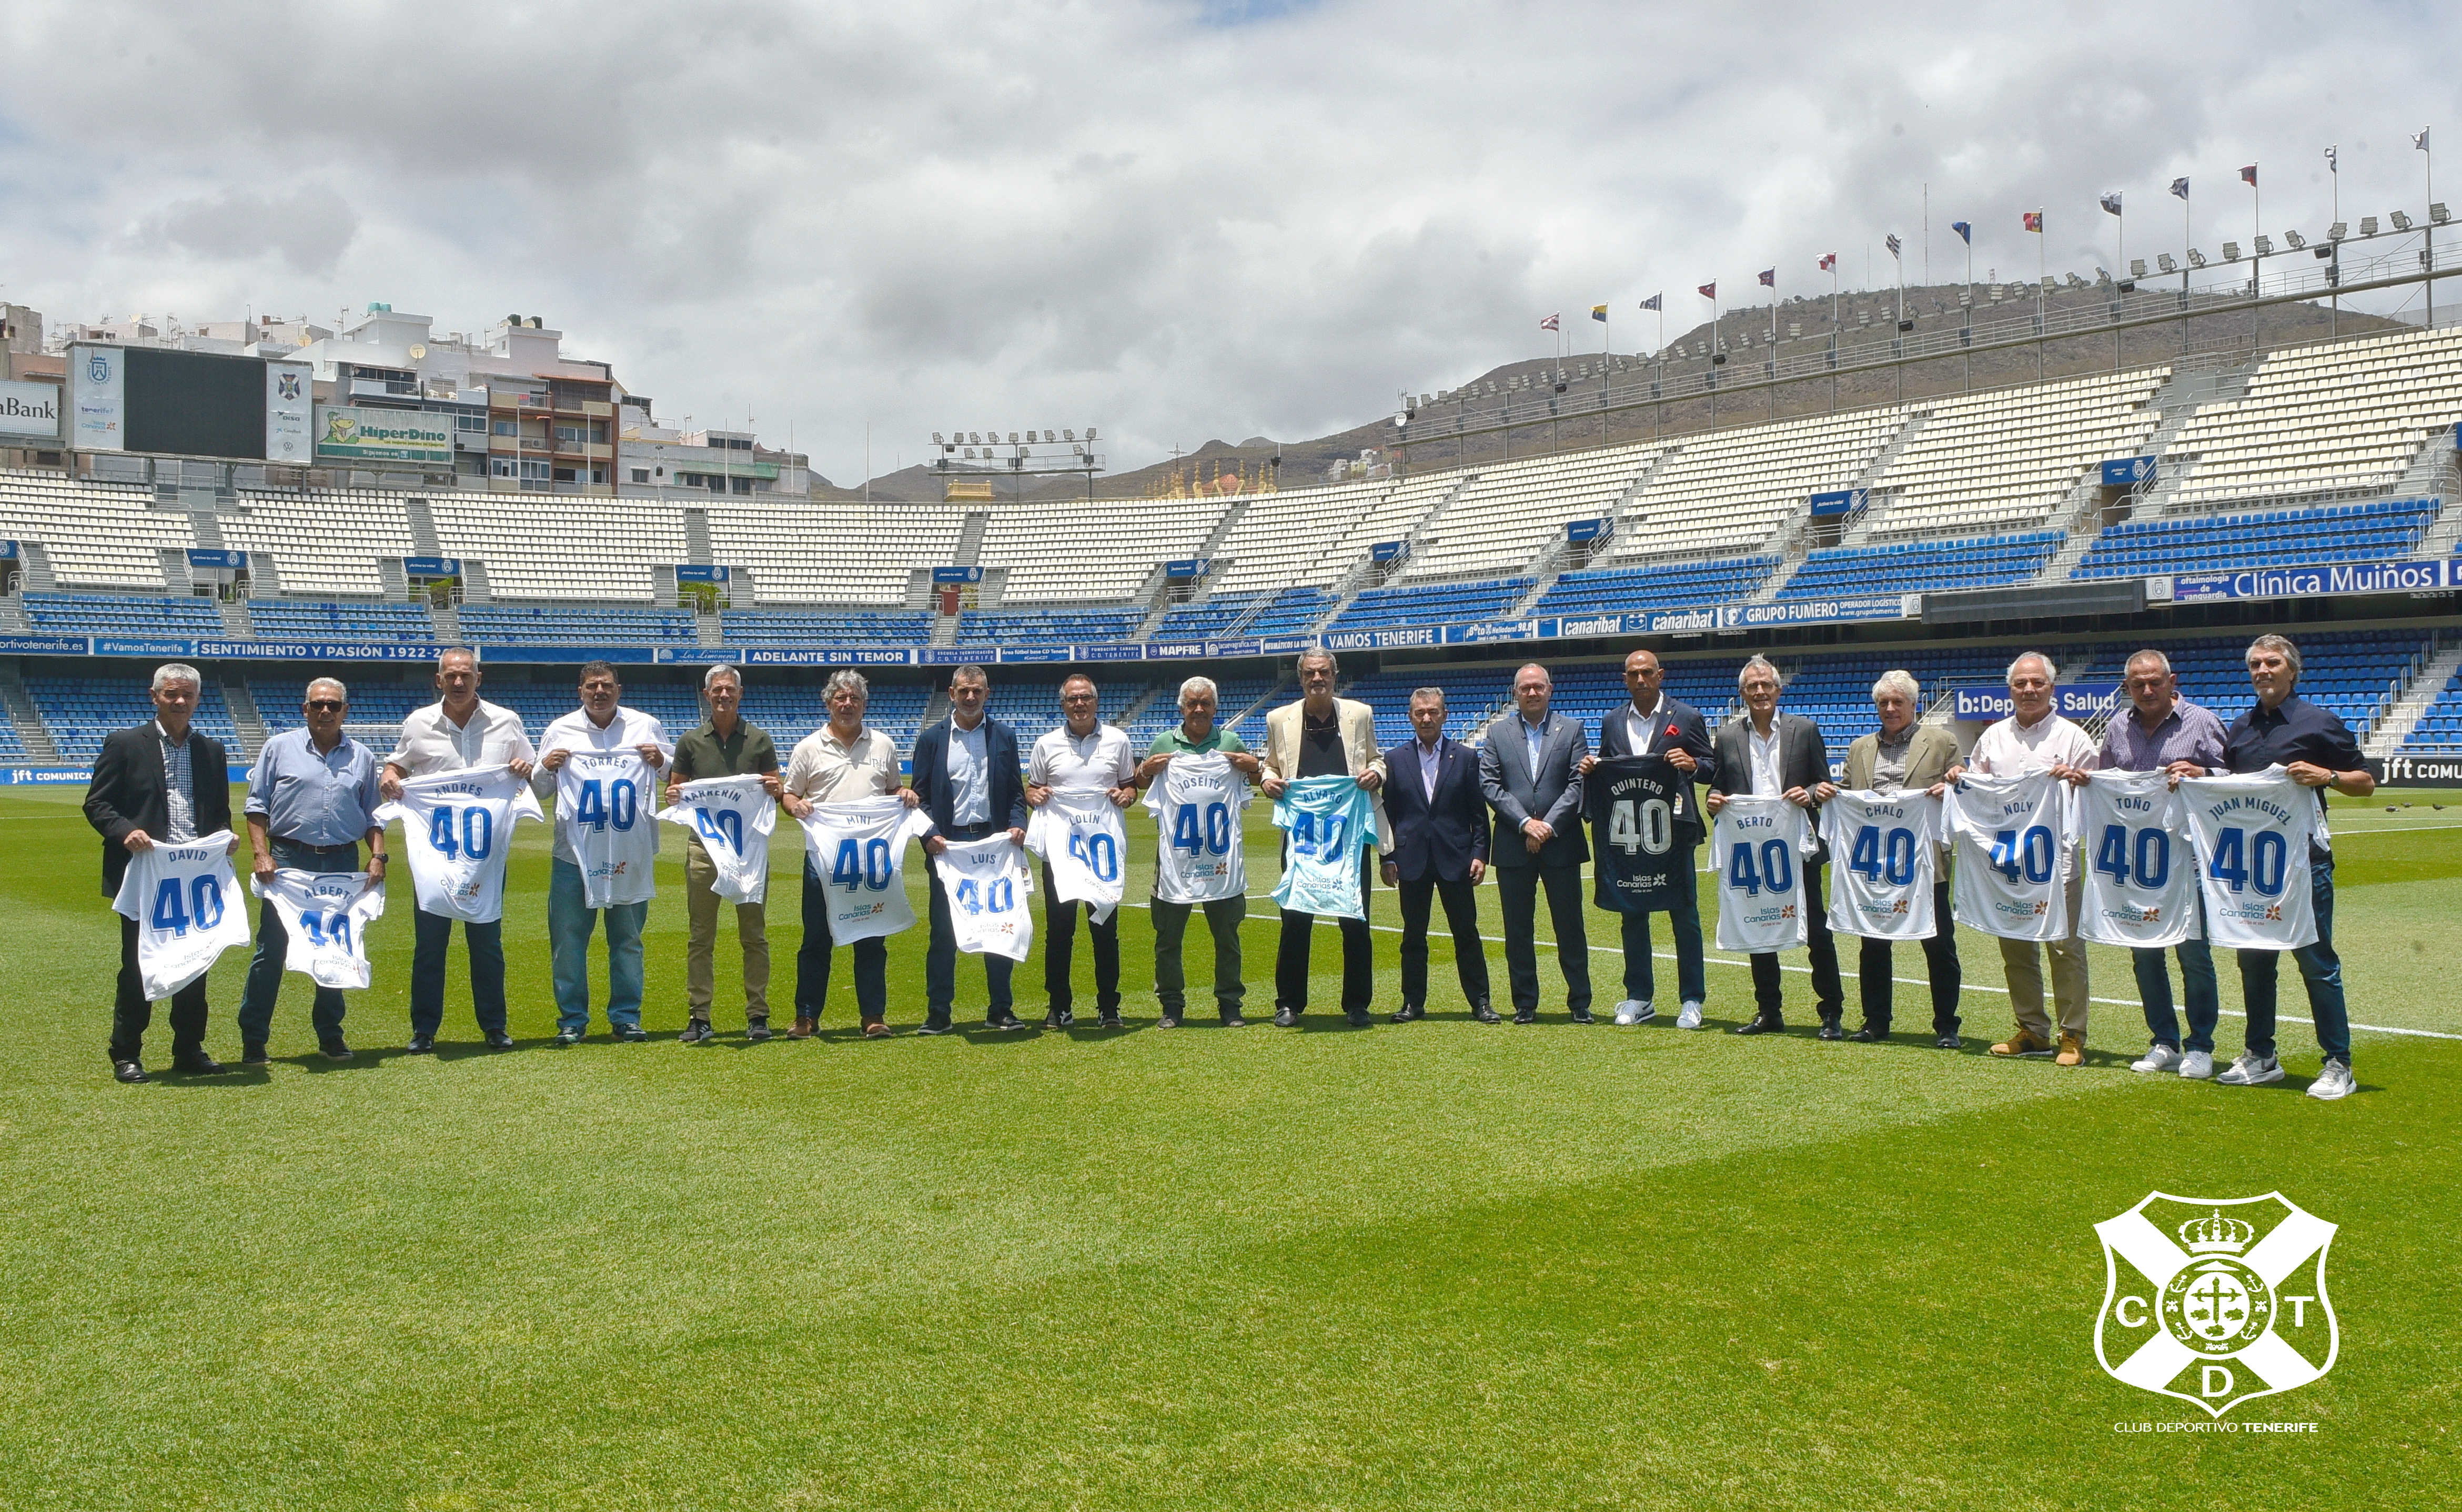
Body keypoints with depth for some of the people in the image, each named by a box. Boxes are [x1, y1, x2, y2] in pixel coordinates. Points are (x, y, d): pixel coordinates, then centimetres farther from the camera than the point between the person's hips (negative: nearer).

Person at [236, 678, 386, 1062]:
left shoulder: (362, 757, 11)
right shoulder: (280, 748, 4)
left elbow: (373, 815, 13)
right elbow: (257, 807, 2)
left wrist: (377, 856, -1)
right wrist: (262, 854, -8)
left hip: (343, 863, 2)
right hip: (289, 860, -2)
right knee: (272, 949, -2)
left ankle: (330, 1034, 20)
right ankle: (253, 1038, 6)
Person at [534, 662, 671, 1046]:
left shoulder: (646, 726, 7)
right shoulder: (560, 730, 7)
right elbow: (539, 791, 12)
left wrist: (660, 761, -9)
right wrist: (546, 768, -8)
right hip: (574, 850, 0)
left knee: (627, 939, 7)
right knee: (568, 939, 1)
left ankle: (626, 1017, 16)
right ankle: (572, 1020, 10)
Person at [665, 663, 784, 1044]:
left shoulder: (759, 740, 8)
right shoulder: (691, 741, 9)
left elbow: (779, 793, 10)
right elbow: (674, 790, 12)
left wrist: (774, 789, -13)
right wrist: (674, 795, -11)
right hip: (703, 844, 1)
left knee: (754, 935, 2)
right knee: (701, 937, 2)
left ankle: (758, 1016, 6)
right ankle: (698, 1016, 6)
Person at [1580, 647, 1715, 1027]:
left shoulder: (1687, 717, 1)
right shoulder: (1612, 722, 12)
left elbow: (1712, 769, 0)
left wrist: (1692, 764, -21)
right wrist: (1590, 768, -5)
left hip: (1674, 831, -3)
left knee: (1684, 916, 1)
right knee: (1633, 916, 8)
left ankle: (1692, 1000, 8)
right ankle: (1639, 998, 17)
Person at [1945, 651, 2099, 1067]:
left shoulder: (2072, 737, 2)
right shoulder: (1993, 737, 15)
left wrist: (2075, 780, -20)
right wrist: (1958, 779, 0)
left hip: (2056, 860, -5)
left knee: (2064, 948, -3)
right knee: (2015, 950, 10)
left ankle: (2073, 1036, 5)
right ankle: (2032, 1031, 21)